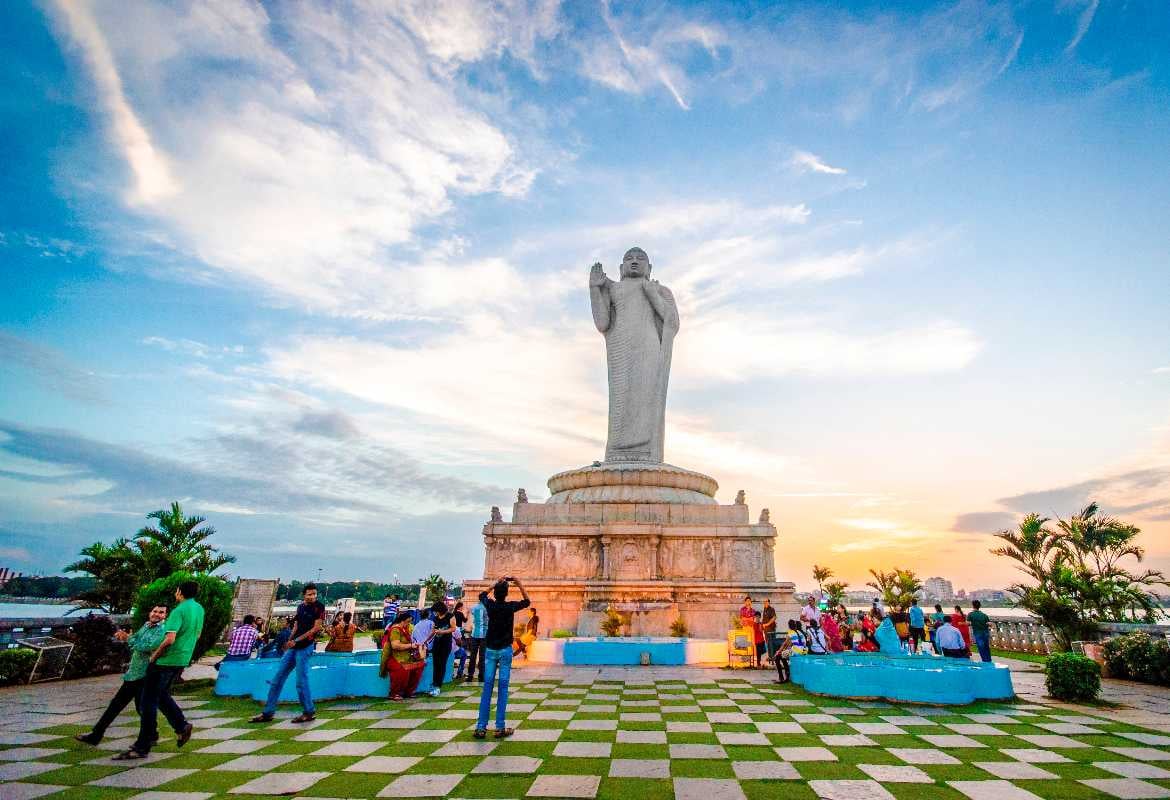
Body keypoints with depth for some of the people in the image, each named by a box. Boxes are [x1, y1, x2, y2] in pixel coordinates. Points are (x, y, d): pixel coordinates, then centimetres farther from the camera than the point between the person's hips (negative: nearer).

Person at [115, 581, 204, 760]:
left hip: (166, 660, -8)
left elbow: (170, 639, -27)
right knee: (162, 695, 24)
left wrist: (154, 656, -13)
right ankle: (182, 726, 19)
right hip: (183, 660, 8)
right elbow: (197, 635, 18)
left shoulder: (179, 611, -19)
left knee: (148, 701, 2)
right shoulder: (199, 609, 7)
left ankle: (142, 747, 6)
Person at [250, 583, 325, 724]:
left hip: (305, 647, -7)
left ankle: (309, 712, 10)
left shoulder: (319, 607, -8)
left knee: (301, 681, -5)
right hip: (293, 647, 7)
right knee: (277, 678, 9)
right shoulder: (300, 607, 12)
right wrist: (289, 641, 6)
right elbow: (296, 626, 19)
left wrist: (296, 640, -12)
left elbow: (316, 628, -13)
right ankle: (267, 713, 19)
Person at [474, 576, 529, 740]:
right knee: (503, 688, 1)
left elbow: (482, 595, 19)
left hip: (490, 649, 3)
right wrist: (519, 584, 5)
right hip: (505, 650, -2)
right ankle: (500, 728, 1)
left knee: (487, 687, 5)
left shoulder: (490, 605, -5)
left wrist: (496, 584, 19)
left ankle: (481, 727, 4)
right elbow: (527, 601, 8)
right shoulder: (510, 606, -12)